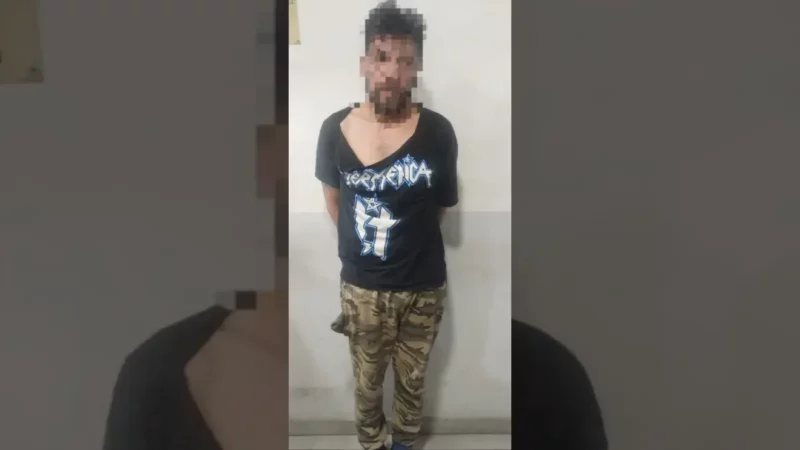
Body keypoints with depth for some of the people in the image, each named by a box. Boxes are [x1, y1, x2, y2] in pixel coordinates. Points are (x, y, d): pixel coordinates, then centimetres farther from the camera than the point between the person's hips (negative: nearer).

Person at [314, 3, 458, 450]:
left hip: (424, 287, 0)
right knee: (367, 383, 20)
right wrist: (362, 243, 5)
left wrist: (407, 238, 5)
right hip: (362, 288, 0)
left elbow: (443, 203, 1)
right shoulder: (335, 129, -11)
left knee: (412, 381, 22)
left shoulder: (438, 132, -15)